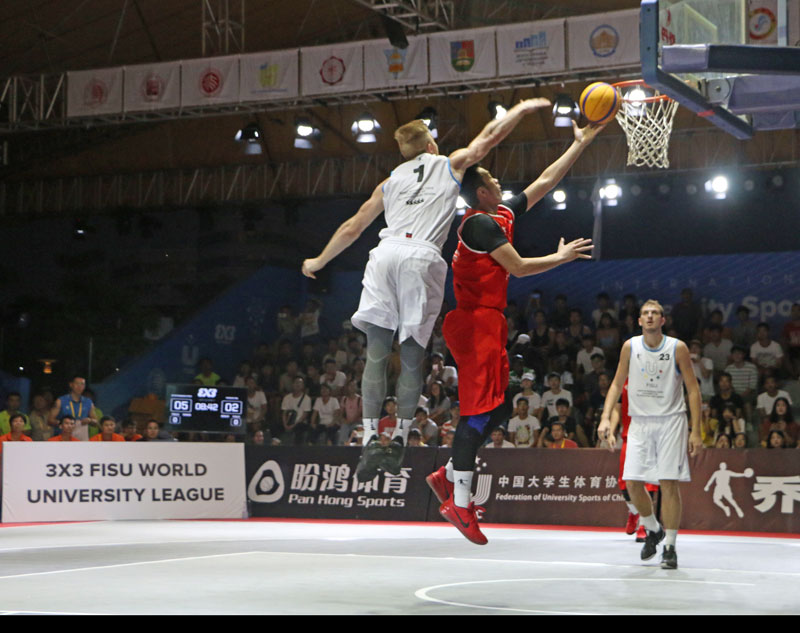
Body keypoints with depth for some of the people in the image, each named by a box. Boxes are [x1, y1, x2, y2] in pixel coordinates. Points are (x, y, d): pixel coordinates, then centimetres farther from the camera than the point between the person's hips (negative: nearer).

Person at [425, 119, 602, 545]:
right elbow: (519, 267, -14)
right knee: (479, 409, -13)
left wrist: (580, 144, 24)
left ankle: (448, 475, 16)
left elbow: (544, 182, 23)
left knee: (495, 408, 10)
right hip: (476, 321, -10)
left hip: (488, 322, 10)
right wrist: (562, 257, 0)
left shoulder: (502, 216, 16)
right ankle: (460, 502, -13)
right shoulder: (480, 222, -12)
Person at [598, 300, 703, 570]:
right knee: (632, 483, -3)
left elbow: (693, 389, -2)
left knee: (669, 483, -7)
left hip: (670, 421, -3)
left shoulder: (677, 348, -6)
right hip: (640, 422, 3)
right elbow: (617, 384, 8)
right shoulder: (630, 347, 0)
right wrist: (606, 418, -5)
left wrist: (696, 431, -7)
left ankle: (670, 547, 2)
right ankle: (653, 530, 23)